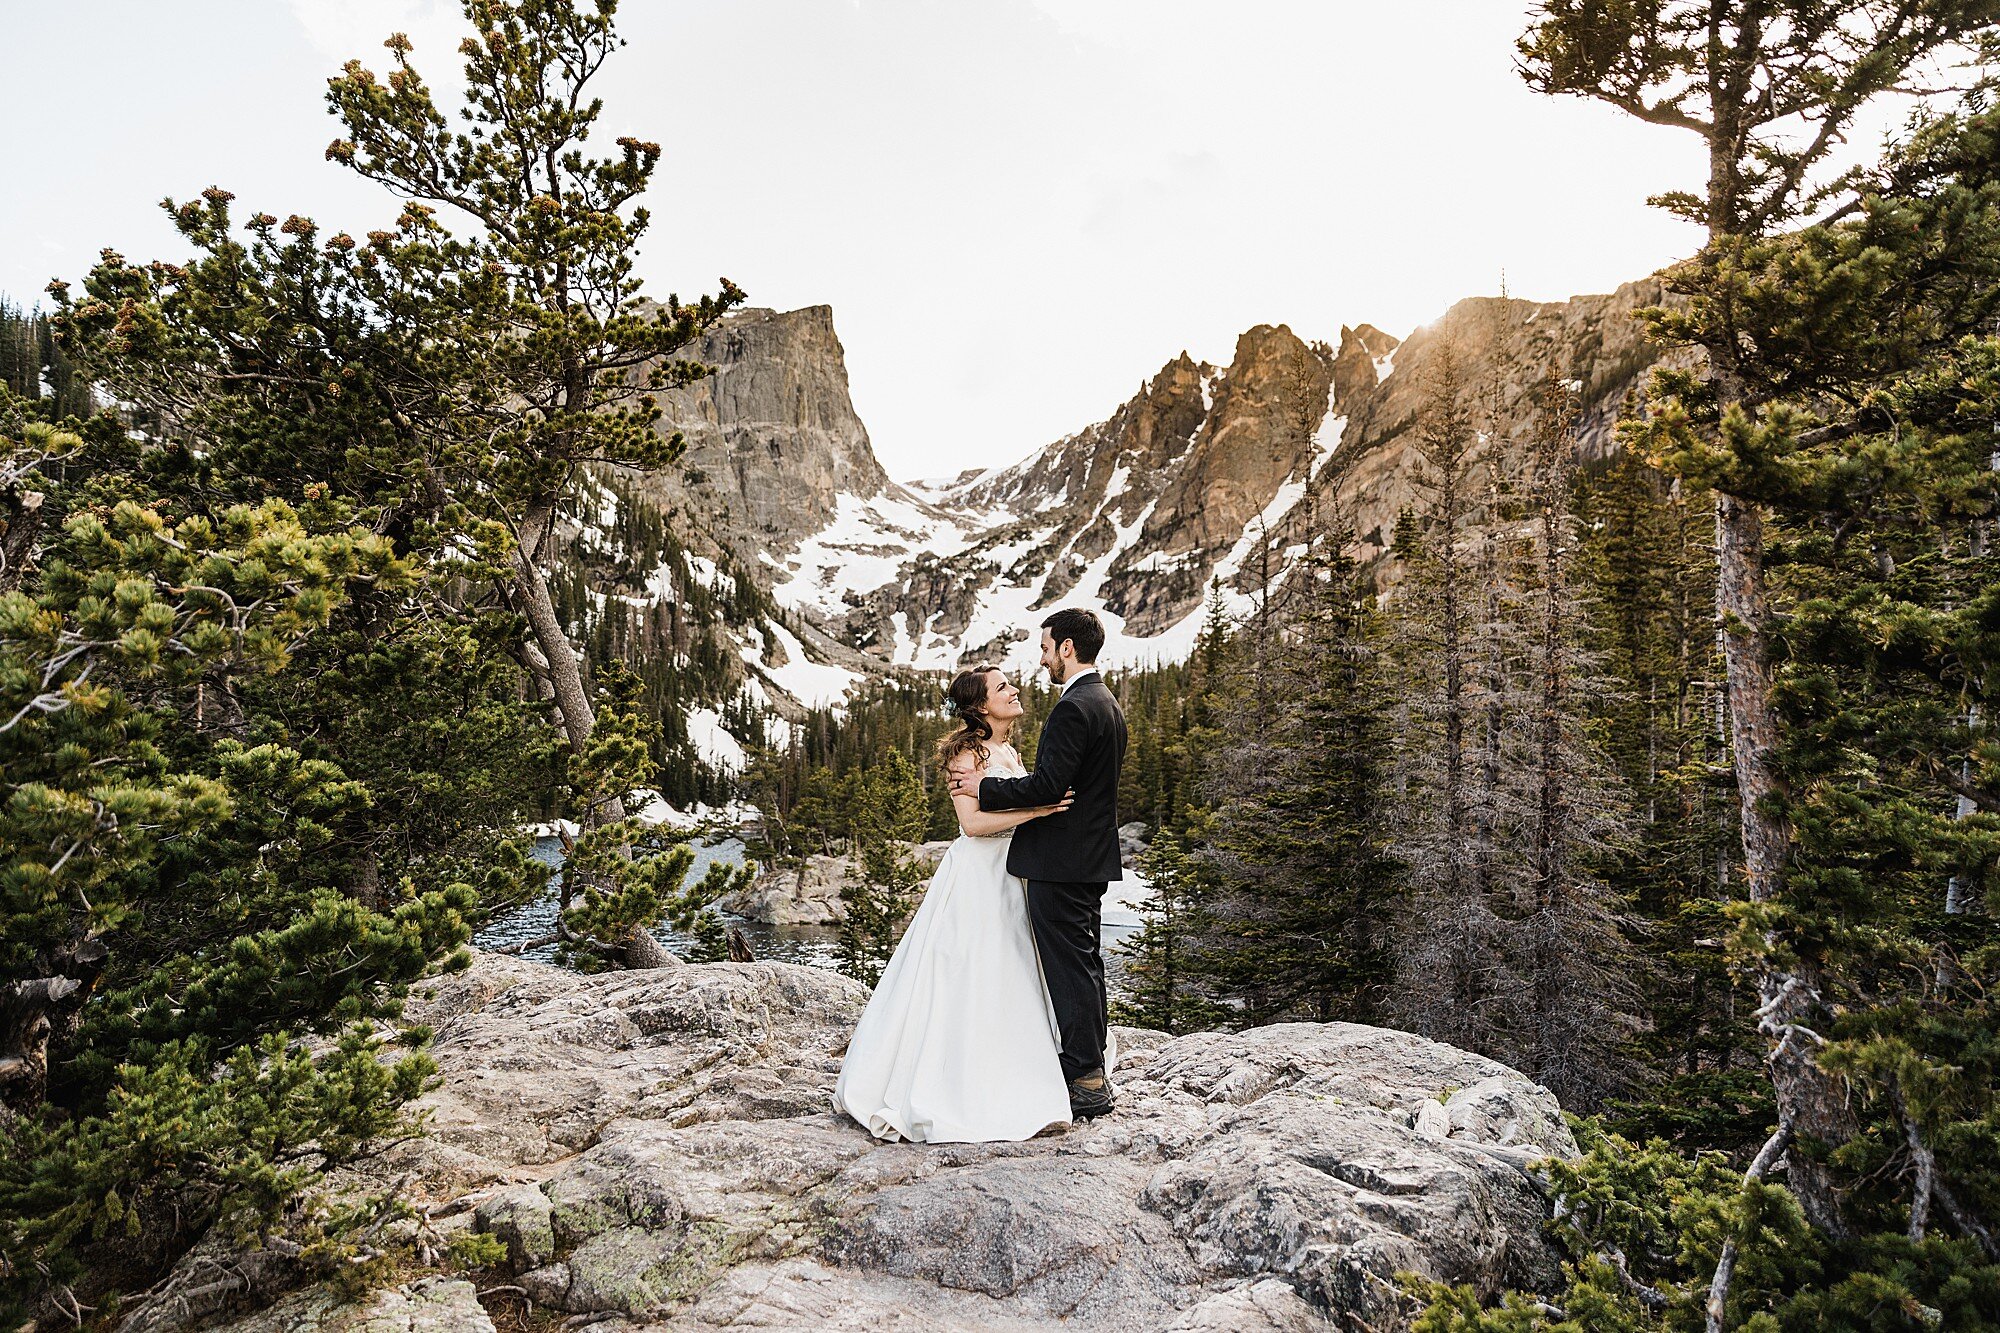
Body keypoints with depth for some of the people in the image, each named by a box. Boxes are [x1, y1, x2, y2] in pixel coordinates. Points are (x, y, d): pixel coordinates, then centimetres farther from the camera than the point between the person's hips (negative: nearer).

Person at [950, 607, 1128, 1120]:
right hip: (1093, 857, 11)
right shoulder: (1107, 703, 15)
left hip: (1060, 862, -10)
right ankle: (1092, 1072, 27)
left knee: (1069, 968, -2)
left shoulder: (1073, 708, -18)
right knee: (1087, 965, 16)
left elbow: (1048, 785, -24)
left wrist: (984, 787, -12)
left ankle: (1084, 1082, 6)